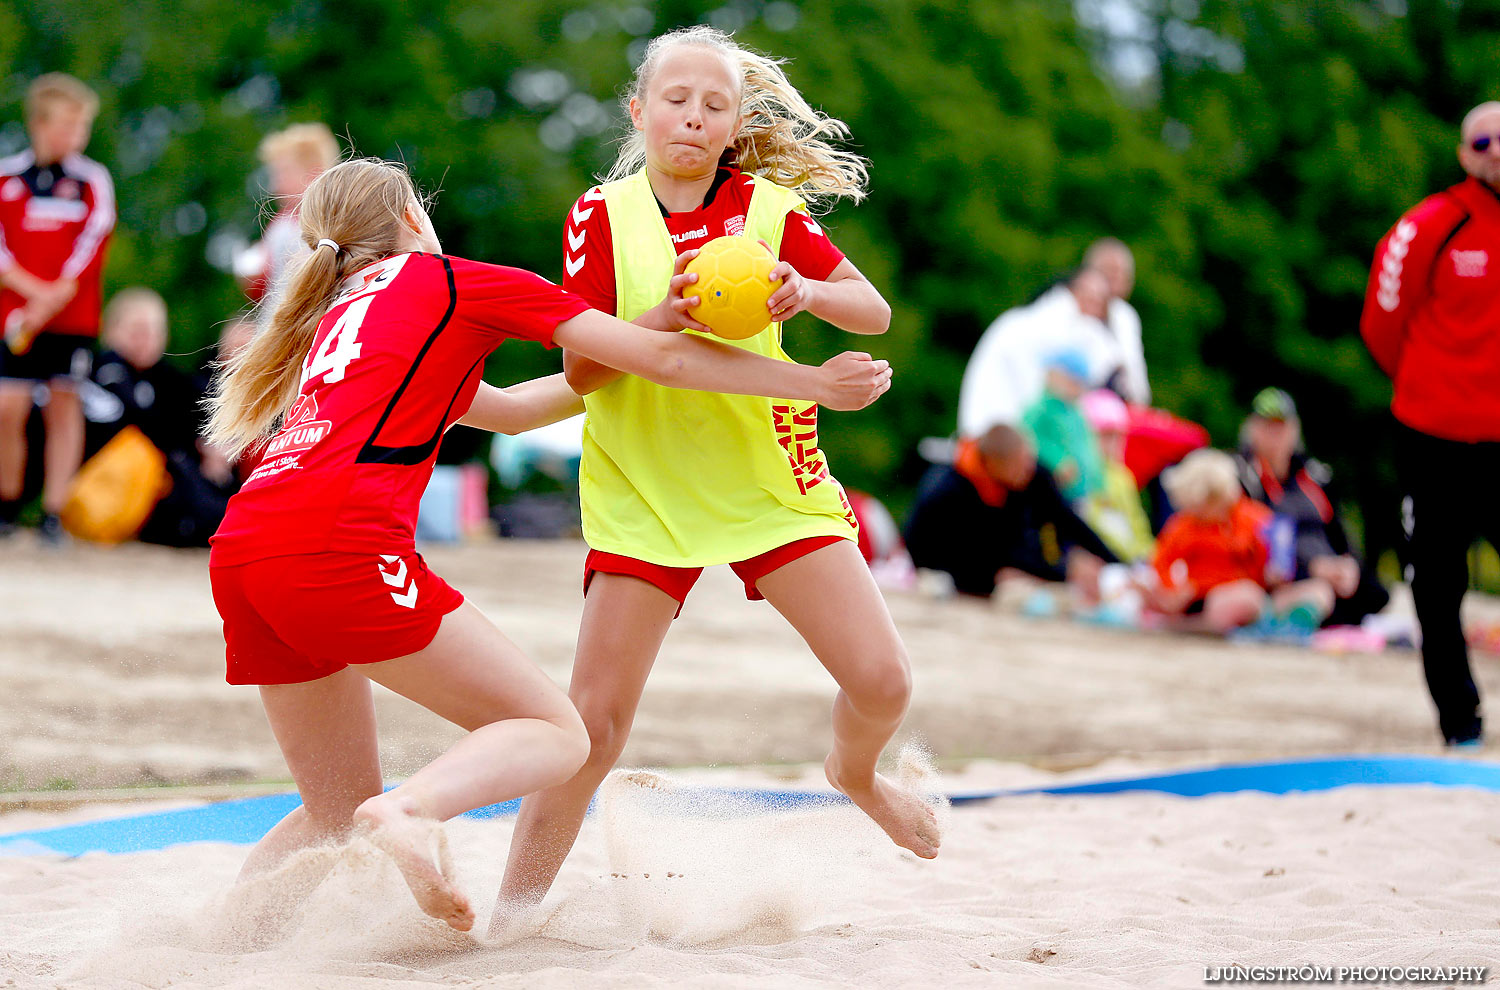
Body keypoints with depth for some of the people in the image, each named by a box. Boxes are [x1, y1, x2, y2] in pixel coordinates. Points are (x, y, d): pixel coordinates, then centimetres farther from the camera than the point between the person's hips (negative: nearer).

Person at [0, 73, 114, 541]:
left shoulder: (92, 181, 4)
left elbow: (91, 249, -4)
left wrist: (53, 300, -13)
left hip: (73, 319, 0)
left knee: (64, 404, 0)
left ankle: (54, 511, 6)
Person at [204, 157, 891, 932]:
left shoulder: (336, 315, 31)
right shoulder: (457, 280, 12)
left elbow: (508, 409, 41)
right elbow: (665, 362, 13)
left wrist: (650, 329, 43)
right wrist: (817, 384, 21)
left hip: (240, 558, 8)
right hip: (336, 545, -8)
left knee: (340, 811, 19)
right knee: (555, 733, -2)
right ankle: (407, 810, -27)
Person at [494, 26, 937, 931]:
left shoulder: (768, 206, -2)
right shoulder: (603, 215, -5)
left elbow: (875, 312, 0)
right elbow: (581, 370, -10)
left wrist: (809, 292, -22)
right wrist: (665, 317, -28)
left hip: (772, 480, 2)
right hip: (644, 491, -2)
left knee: (883, 680, -4)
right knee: (594, 722, -8)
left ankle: (856, 774, 32)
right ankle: (510, 919, 5)